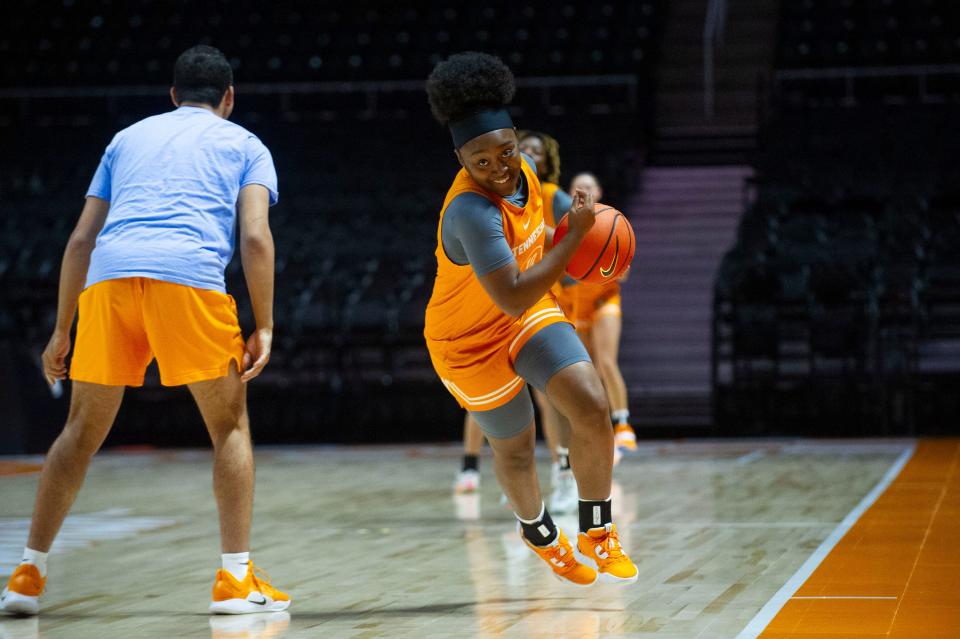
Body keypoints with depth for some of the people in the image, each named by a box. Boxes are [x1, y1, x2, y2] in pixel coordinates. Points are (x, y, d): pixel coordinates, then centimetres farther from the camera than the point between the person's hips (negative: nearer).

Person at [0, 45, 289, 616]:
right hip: (191, 277, -3)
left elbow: (81, 240, 23)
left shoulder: (128, 138, 30)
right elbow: (255, 237, 4)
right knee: (231, 424, 10)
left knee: (83, 431, 14)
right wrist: (264, 328, 3)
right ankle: (236, 579, 4)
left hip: (108, 278, 3)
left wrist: (61, 331, 26)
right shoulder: (244, 144, 21)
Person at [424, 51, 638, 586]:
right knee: (515, 447, 11)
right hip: (471, 341, -6)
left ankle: (597, 532, 7)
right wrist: (575, 235, -37)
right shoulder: (472, 211, -36)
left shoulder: (524, 174, -10)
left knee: (593, 408, -11)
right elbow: (513, 299, -41)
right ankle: (539, 532, 43)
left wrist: (566, 238, 3)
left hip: (531, 314, 6)